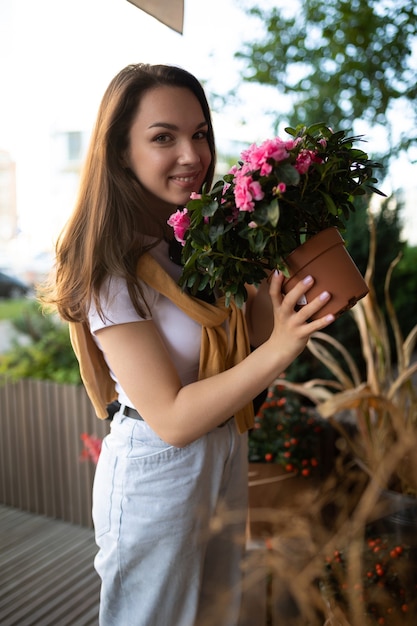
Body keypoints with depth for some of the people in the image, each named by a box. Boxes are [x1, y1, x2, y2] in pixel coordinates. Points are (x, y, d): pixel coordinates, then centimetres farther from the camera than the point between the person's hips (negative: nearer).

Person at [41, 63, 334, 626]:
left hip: (226, 450, 7)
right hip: (156, 470, -7)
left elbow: (251, 338, 2)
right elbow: (172, 419, -25)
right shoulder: (111, 268, -23)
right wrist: (278, 351, -36)